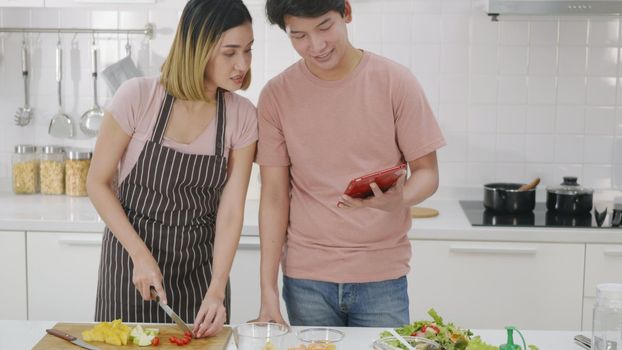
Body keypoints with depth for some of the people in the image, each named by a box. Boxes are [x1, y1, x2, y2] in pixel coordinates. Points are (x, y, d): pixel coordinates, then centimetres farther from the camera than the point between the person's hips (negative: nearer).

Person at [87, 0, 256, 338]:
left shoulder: (242, 116, -9)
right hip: (129, 255, -2)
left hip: (200, 265, 2)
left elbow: (230, 211, -9)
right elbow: (97, 182, -8)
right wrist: (141, 255, -15)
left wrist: (217, 290, -19)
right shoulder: (138, 97, -17)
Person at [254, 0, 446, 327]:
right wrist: (268, 289, -5)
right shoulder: (276, 95, -2)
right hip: (305, 279, 1)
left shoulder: (395, 81, -5)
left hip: (382, 275, 0)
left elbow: (427, 171, -1)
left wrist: (398, 199, -24)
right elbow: (274, 196, -1)